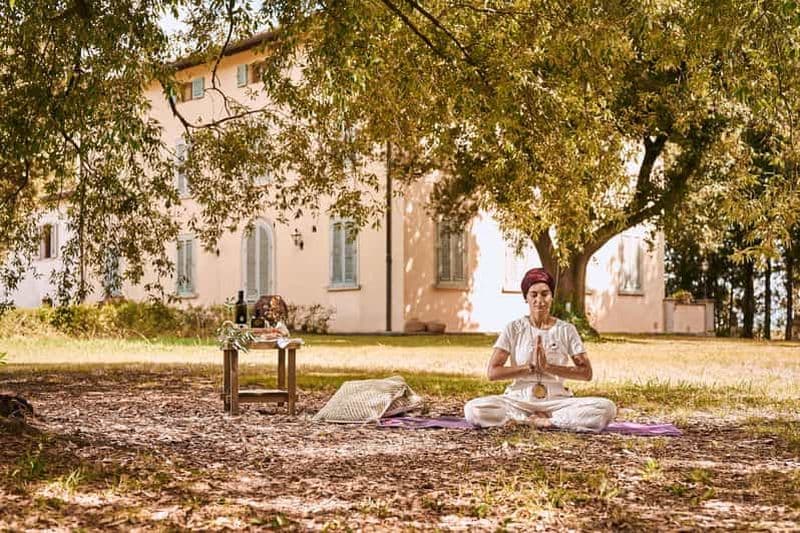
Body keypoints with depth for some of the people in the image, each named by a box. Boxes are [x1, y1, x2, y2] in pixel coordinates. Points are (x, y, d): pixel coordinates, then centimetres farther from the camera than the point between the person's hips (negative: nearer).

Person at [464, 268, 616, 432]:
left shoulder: (566, 330, 5)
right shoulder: (514, 329, 3)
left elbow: (586, 373, -2)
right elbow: (492, 372, -4)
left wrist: (548, 367, -15)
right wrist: (531, 367, -15)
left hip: (556, 400, 0)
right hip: (519, 399, 0)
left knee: (607, 408, -27)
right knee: (473, 409, -30)